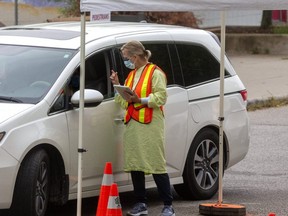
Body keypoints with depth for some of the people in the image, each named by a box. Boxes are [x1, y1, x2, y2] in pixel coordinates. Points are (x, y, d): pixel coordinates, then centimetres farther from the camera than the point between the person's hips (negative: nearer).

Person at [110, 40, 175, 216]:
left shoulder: (155, 73, -2)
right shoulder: (131, 75, 23)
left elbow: (161, 97, -12)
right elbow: (124, 102, 21)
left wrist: (140, 100, -20)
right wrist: (117, 86, 9)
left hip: (150, 124, -8)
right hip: (132, 124, 8)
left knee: (157, 165, -9)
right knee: (135, 165, 5)